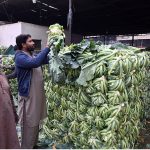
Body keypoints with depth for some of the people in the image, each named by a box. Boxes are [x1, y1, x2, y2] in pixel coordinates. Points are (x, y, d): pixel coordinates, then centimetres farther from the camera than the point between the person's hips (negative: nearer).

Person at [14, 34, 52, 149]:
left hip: (37, 94, 9)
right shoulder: (20, 57, -17)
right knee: (29, 123, 4)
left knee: (36, 121, 20)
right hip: (28, 95, -9)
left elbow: (47, 60, 11)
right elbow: (36, 62, -35)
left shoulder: (33, 55, 10)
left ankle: (34, 144, 38)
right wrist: (47, 48, -28)